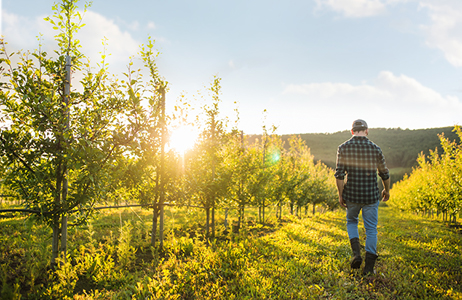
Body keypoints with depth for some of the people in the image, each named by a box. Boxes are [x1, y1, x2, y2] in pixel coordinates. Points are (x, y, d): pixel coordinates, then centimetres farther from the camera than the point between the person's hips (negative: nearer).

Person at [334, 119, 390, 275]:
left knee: (351, 221, 24)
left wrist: (340, 194, 1)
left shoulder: (343, 148, -6)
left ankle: (356, 253, 6)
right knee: (371, 229, 10)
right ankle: (369, 266, 13)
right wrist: (387, 190, 22)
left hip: (351, 194, 0)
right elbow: (385, 174, 6)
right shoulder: (375, 149, -4)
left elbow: (339, 174, -9)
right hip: (371, 195, 0)